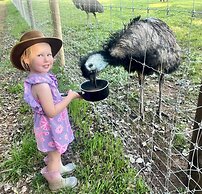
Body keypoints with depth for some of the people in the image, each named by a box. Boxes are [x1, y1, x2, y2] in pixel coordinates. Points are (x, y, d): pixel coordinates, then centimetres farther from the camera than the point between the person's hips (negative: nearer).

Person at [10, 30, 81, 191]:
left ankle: (58, 167, 57)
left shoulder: (39, 77, -4)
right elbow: (51, 112, -29)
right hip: (51, 127, -8)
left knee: (55, 152, 31)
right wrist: (70, 97, -22)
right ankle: (56, 182, 40)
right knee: (54, 154, 16)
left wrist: (65, 97, 4)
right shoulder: (42, 84, -33)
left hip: (51, 125, 8)